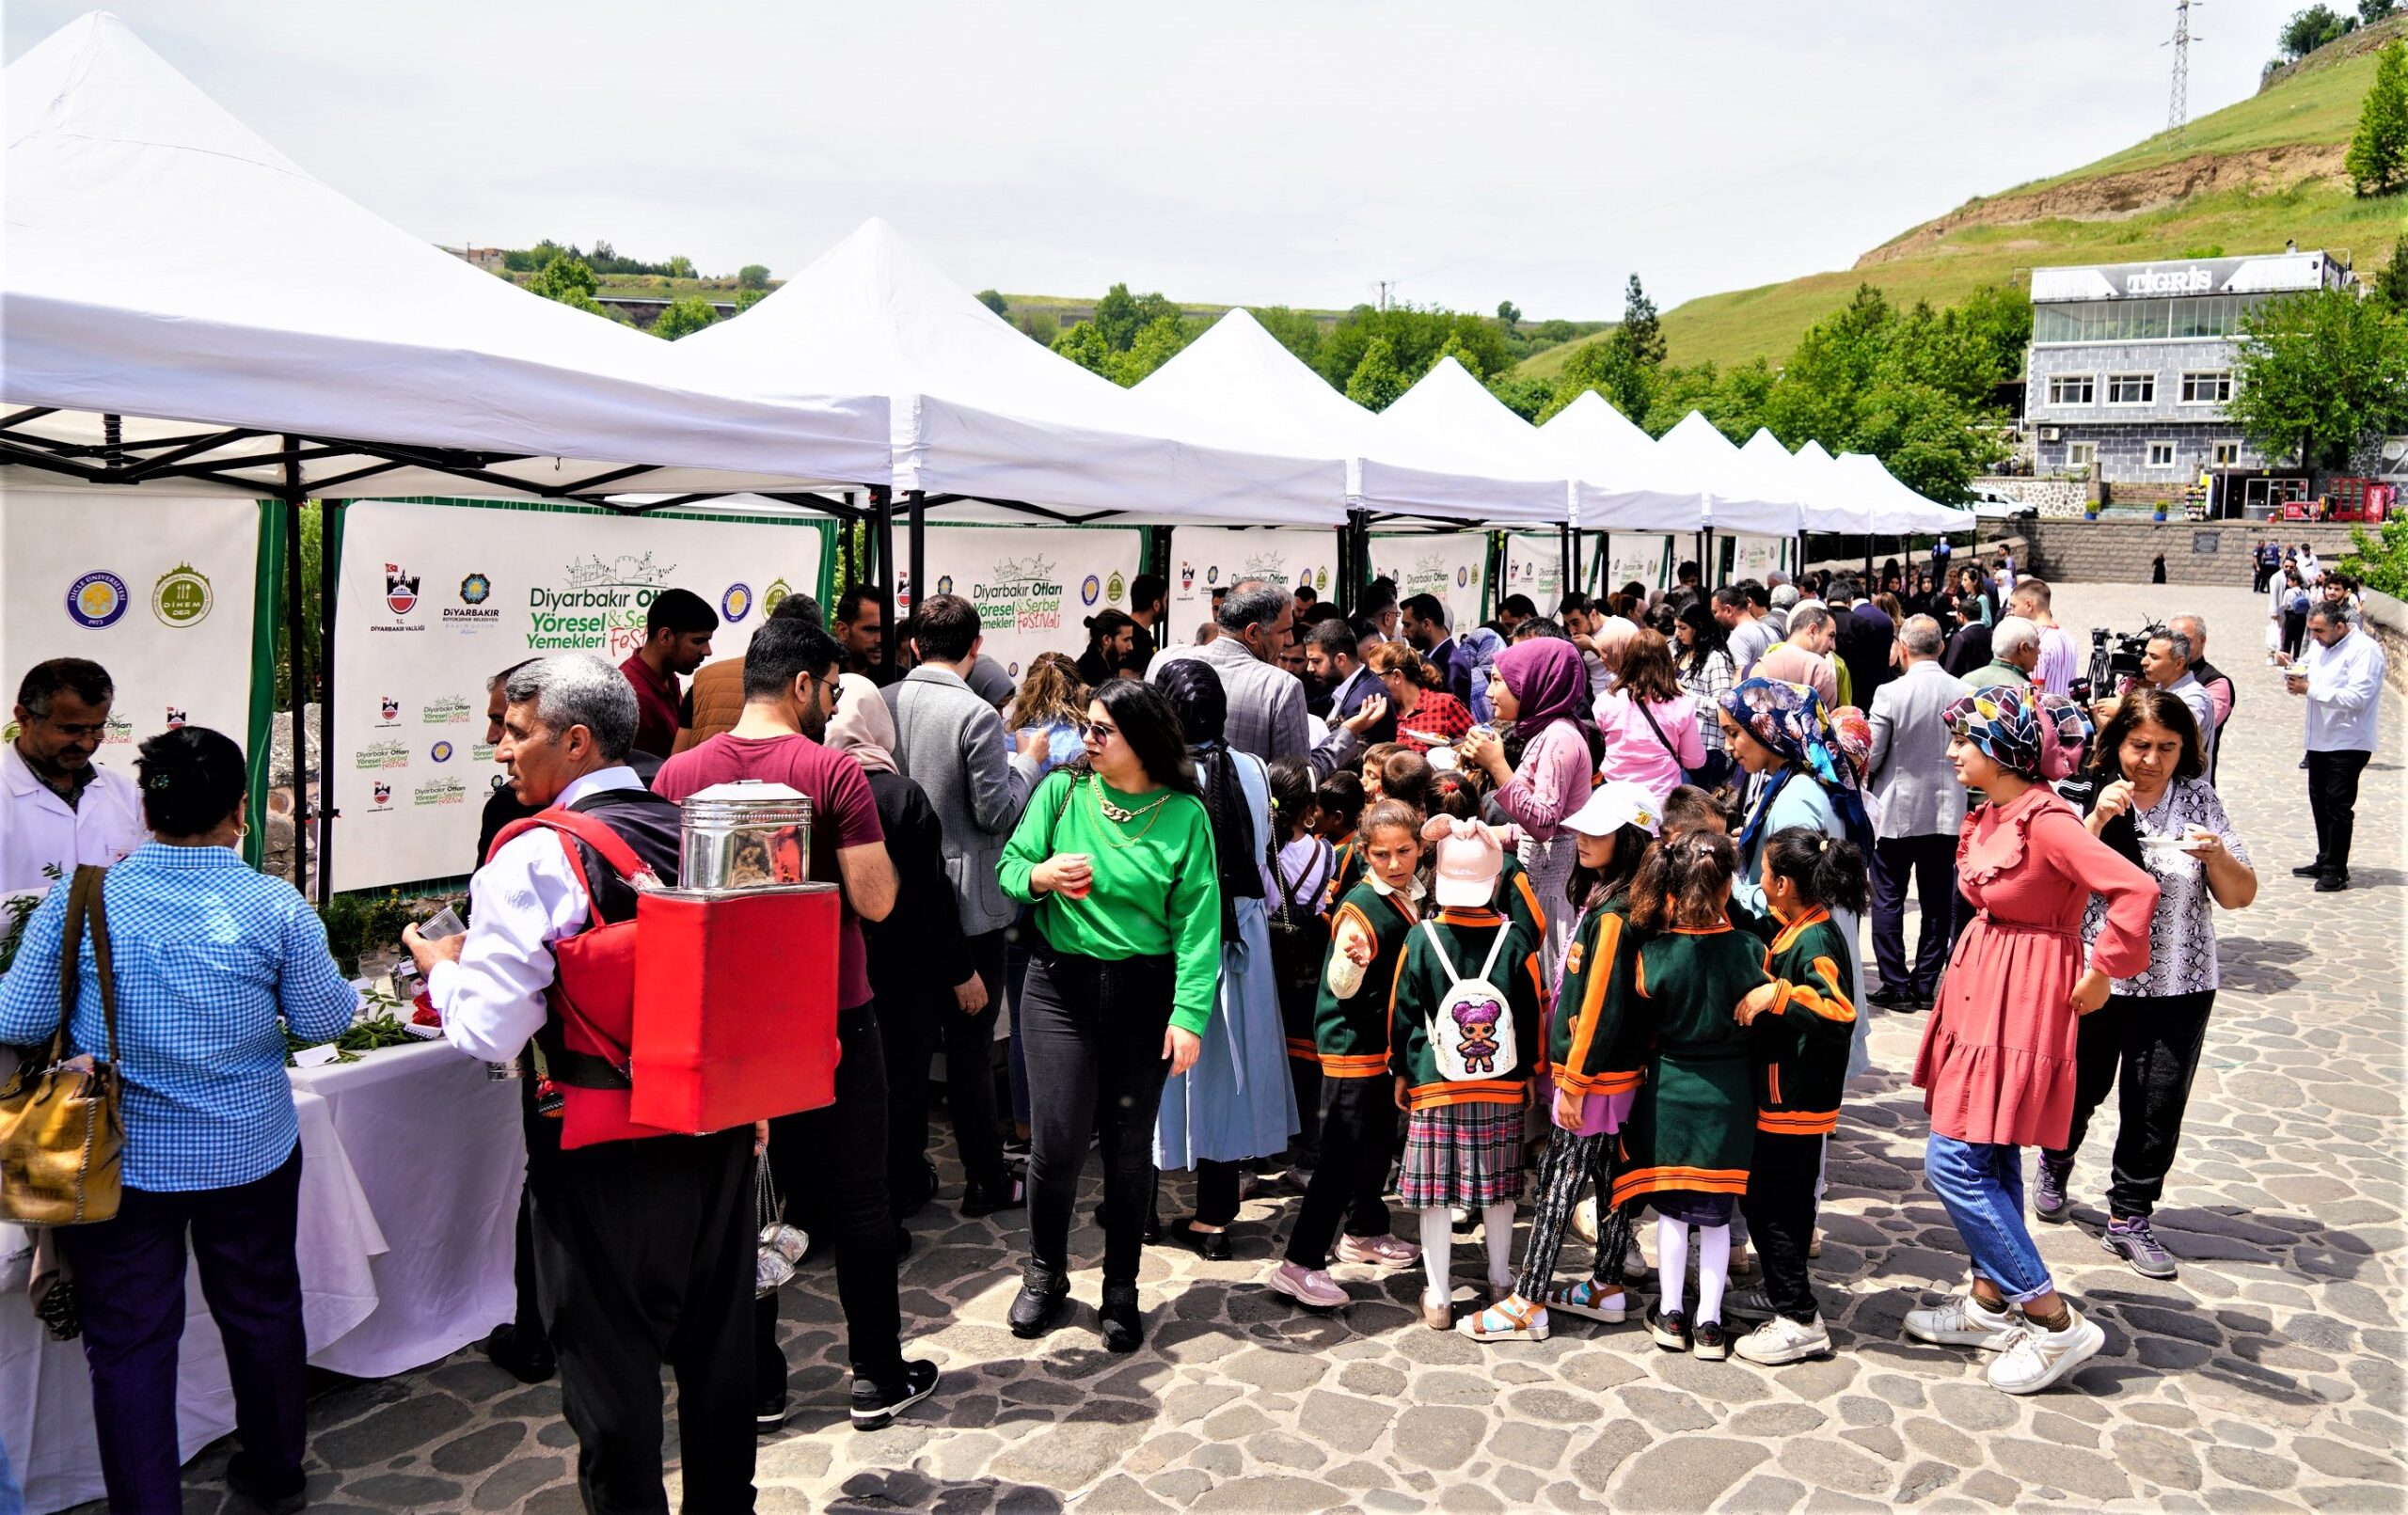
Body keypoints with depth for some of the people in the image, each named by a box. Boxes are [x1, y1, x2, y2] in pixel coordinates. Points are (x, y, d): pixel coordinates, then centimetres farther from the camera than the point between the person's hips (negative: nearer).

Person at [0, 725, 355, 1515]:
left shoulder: (78, 898, -12)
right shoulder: (276, 907, -15)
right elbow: (325, 1020, -6)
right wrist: (334, 980, 13)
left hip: (119, 1159, -1)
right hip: (249, 1153, 1)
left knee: (129, 1339, 12)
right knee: (262, 1313, 20)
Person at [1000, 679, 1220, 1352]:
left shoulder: (1184, 814, -4)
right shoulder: (1061, 790, 1)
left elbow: (1196, 923, -8)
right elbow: (1010, 866, 5)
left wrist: (1189, 1013, -15)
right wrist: (1039, 876, -18)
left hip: (1143, 993, -1)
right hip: (1061, 986, 1)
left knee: (1129, 1146, 8)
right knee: (1057, 1141, -1)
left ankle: (1121, 1288, 27)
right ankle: (1045, 1273, 24)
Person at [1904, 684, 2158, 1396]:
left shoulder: (2045, 821, -22)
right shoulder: (1994, 815, 6)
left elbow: (2136, 890, -31)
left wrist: (2100, 973, -21)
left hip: (2021, 1002, -9)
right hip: (1983, 990, 9)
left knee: (1954, 1162, -7)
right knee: (1992, 1161, 17)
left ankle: (2055, 1322, 2)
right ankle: (1991, 1303, 30)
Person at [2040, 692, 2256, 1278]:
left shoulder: (2199, 799, 1)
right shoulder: (2086, 794, -7)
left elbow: (2240, 896, 1)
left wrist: (2217, 854, -19)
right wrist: (2097, 819, -26)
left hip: (2180, 983, 2)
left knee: (2160, 1103, 3)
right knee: (2080, 1085, 15)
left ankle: (2129, 1217, 18)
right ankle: (2054, 1166, 43)